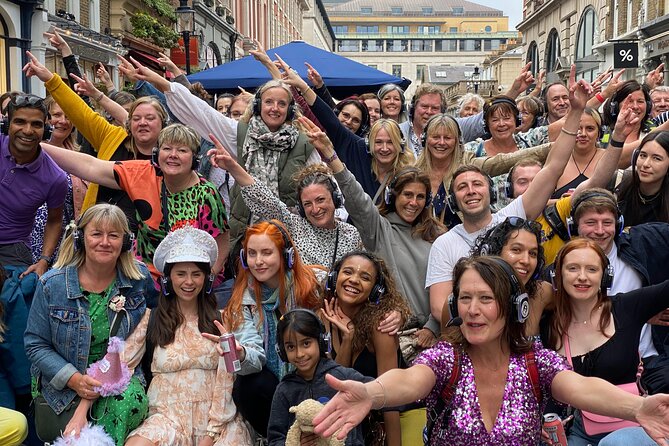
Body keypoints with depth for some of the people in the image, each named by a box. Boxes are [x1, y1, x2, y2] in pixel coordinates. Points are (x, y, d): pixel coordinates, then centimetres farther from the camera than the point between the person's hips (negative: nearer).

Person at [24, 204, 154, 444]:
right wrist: (74, 379, -18)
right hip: (62, 385, -1)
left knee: (129, 401, -31)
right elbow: (35, 344, -3)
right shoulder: (52, 285, -7)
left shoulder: (141, 278, -3)